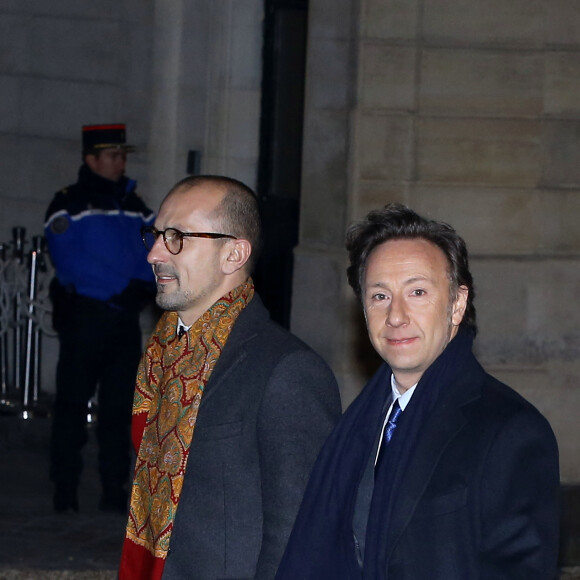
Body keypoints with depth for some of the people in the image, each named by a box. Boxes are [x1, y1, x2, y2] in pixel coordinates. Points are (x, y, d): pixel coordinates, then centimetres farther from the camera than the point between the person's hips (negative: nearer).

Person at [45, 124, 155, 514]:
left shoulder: (135, 207, 15)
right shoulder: (69, 205, -2)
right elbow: (69, 260, -11)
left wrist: (144, 285, -8)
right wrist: (117, 288, -13)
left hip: (126, 317, 5)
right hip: (84, 315, -5)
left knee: (119, 405, 6)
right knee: (72, 403, -3)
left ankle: (115, 491, 11)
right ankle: (65, 492, 1)